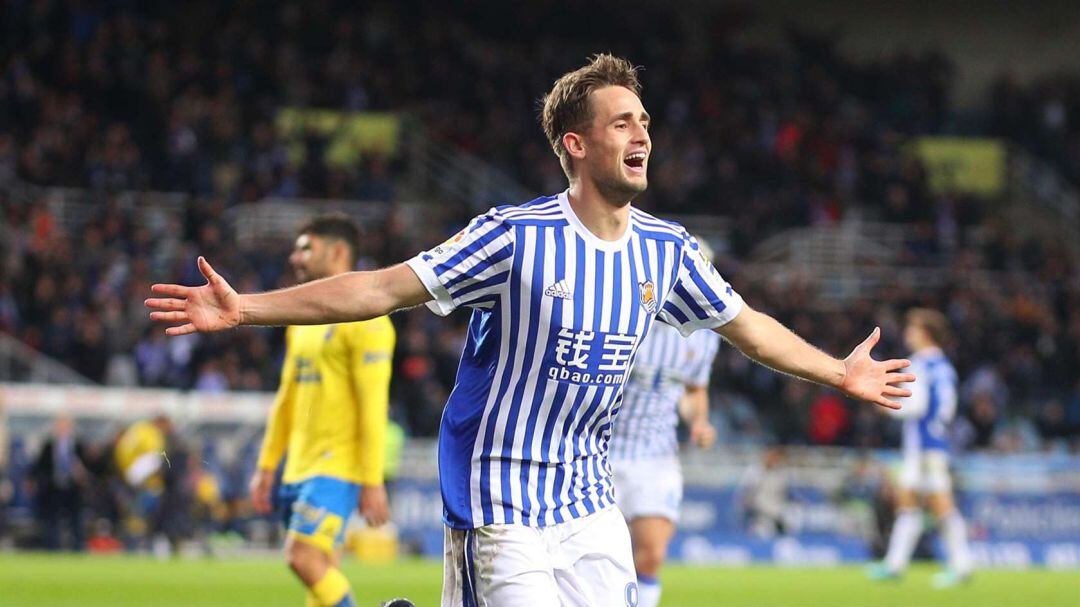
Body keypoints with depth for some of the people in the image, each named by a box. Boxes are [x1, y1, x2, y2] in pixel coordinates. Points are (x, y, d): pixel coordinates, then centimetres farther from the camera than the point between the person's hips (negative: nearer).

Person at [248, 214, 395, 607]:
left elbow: (374, 406, -14)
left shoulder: (364, 320, -10)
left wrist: (373, 482, -18)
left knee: (303, 556, -18)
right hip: (299, 467, 8)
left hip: (338, 465, -8)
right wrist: (266, 465, 19)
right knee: (321, 571, 5)